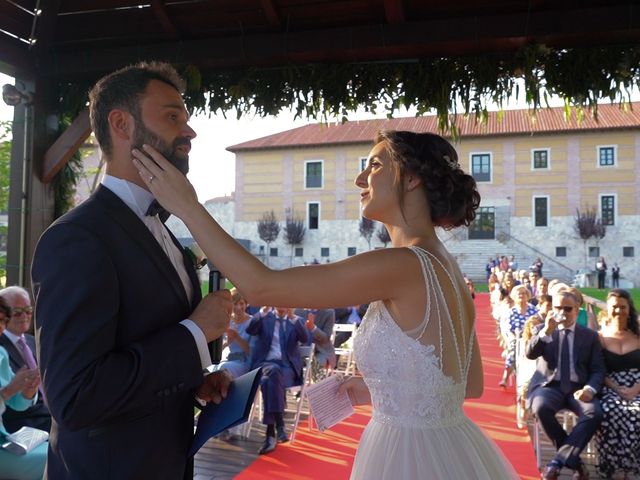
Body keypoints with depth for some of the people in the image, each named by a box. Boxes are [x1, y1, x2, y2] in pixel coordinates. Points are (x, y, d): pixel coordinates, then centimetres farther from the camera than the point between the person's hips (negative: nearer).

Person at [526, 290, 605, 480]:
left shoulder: (590, 335, 13)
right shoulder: (541, 330, 11)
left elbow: (598, 370, 7)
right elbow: (530, 354, -6)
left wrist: (590, 389, -15)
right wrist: (546, 331, -20)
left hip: (577, 388, 1)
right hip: (549, 385, -1)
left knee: (594, 412, -31)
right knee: (541, 407, -34)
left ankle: (558, 461, -21)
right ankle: (573, 459, -12)